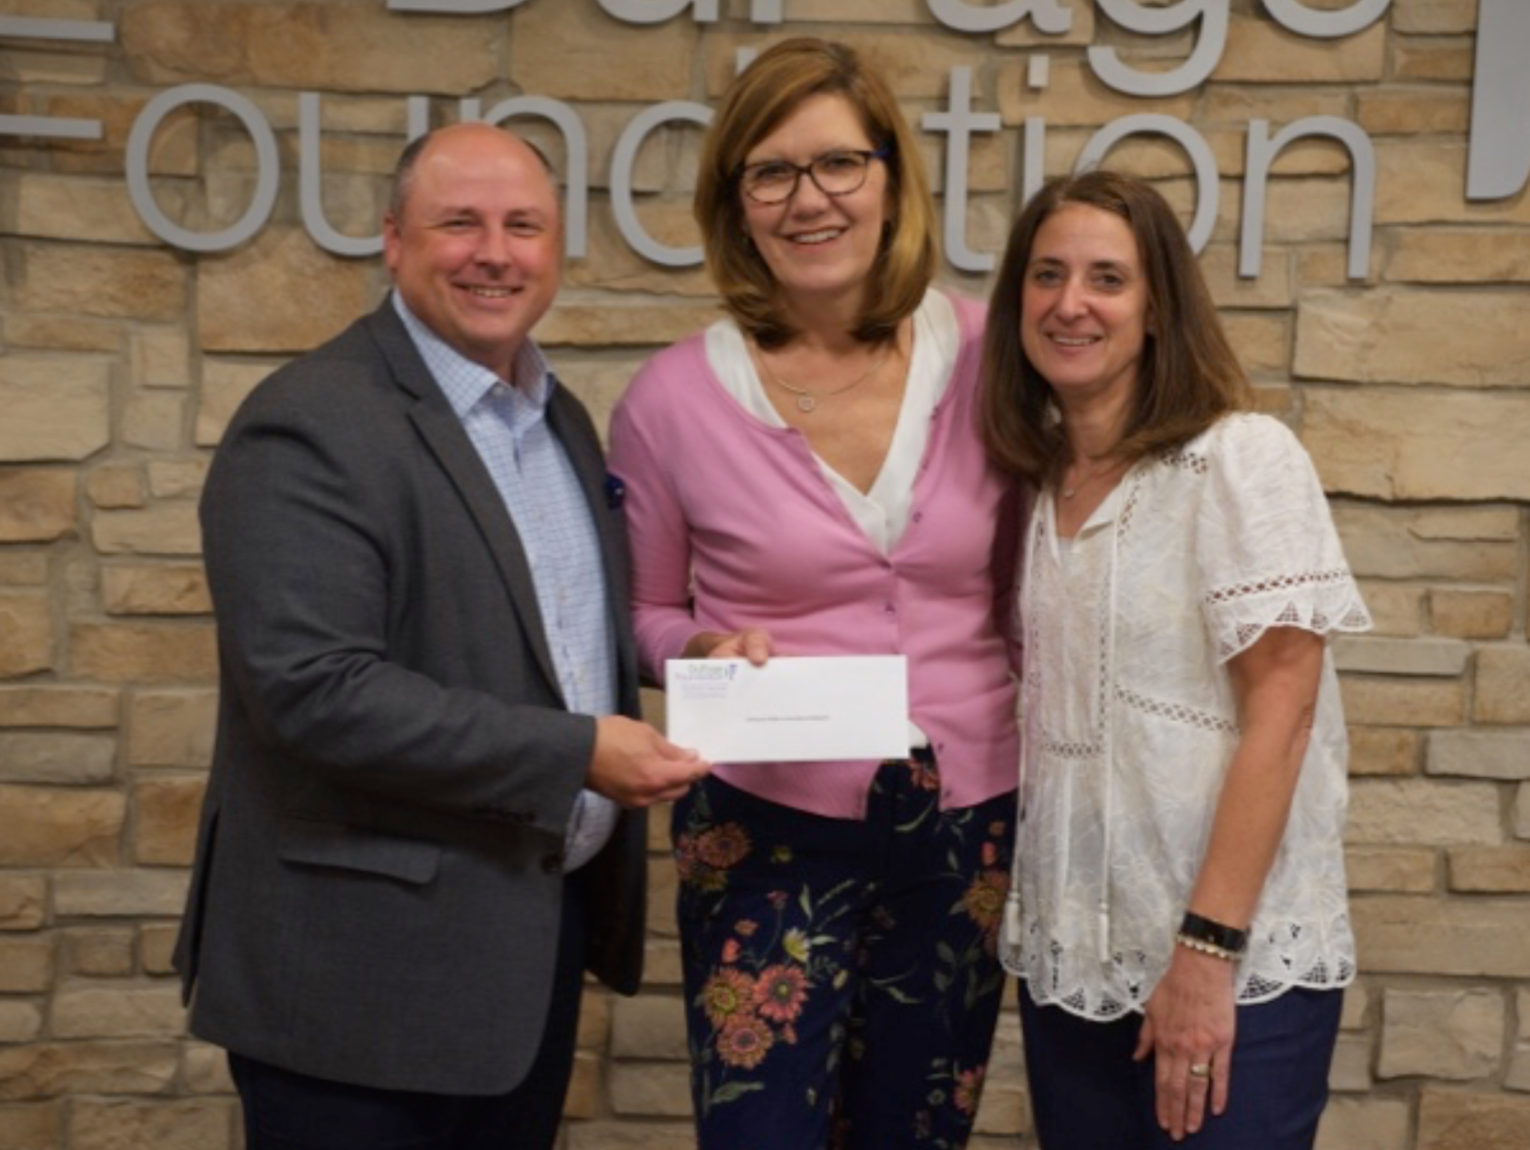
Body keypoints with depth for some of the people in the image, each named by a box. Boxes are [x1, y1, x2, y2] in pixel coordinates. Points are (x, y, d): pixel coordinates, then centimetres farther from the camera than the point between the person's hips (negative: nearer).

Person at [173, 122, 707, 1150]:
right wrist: (575, 753, -23)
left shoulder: (560, 416, 11)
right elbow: (313, 689, -24)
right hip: (373, 965, -7)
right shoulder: (309, 428, -16)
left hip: (542, 933, 8)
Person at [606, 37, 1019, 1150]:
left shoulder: (989, 358, -5)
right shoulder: (673, 398, -8)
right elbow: (645, 613, 5)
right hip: (772, 830, -2)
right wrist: (707, 652, -16)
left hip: (969, 828, 2)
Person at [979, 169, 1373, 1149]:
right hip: (1066, 959, 6)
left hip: (1238, 965, -5)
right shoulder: (1033, 481, 7)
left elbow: (1280, 709, -15)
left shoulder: (1243, 458, -10)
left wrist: (1208, 949, -19)